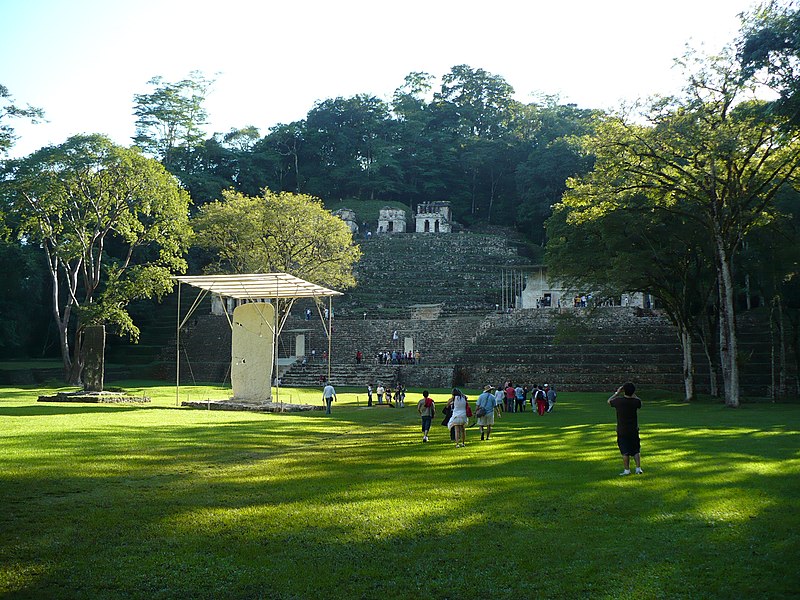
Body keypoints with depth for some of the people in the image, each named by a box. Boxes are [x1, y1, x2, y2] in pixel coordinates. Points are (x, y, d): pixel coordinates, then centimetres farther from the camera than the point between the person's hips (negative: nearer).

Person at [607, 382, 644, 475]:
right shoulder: (635, 401, -12)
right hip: (634, 430, 2)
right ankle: (638, 468, 11)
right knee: (636, 450, 14)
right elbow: (640, 403, 14)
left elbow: (609, 401, 6)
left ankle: (627, 470, 8)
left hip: (622, 431, -2)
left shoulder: (618, 401, -16)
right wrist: (633, 394, 12)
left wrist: (617, 392, 10)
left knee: (625, 452, 5)